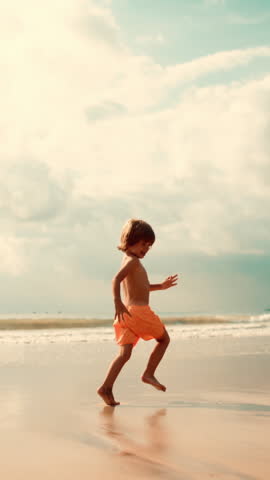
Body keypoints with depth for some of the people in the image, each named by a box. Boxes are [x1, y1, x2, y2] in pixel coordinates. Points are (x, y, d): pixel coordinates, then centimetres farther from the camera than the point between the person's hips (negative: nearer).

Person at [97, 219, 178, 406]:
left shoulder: (129, 261, 22)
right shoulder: (133, 261, -8)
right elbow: (116, 280, -25)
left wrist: (161, 286, 34)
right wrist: (118, 303, -35)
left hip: (128, 313, 8)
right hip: (138, 311, -8)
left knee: (125, 353, 0)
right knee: (164, 339, 13)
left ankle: (106, 387, -12)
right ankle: (149, 373, 12)